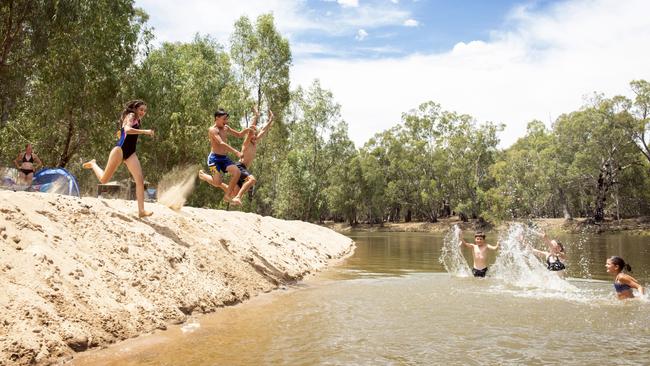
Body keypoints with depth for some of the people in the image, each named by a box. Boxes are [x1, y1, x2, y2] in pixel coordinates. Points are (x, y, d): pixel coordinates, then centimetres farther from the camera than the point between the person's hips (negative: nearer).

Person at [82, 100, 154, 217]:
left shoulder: (137, 120, 21)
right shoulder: (130, 116, -3)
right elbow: (127, 129, -24)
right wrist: (145, 131, -22)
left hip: (130, 153, 7)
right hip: (120, 150, -7)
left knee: (140, 180, -13)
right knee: (103, 180, 5)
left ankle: (141, 211, -17)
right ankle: (93, 164, 37)